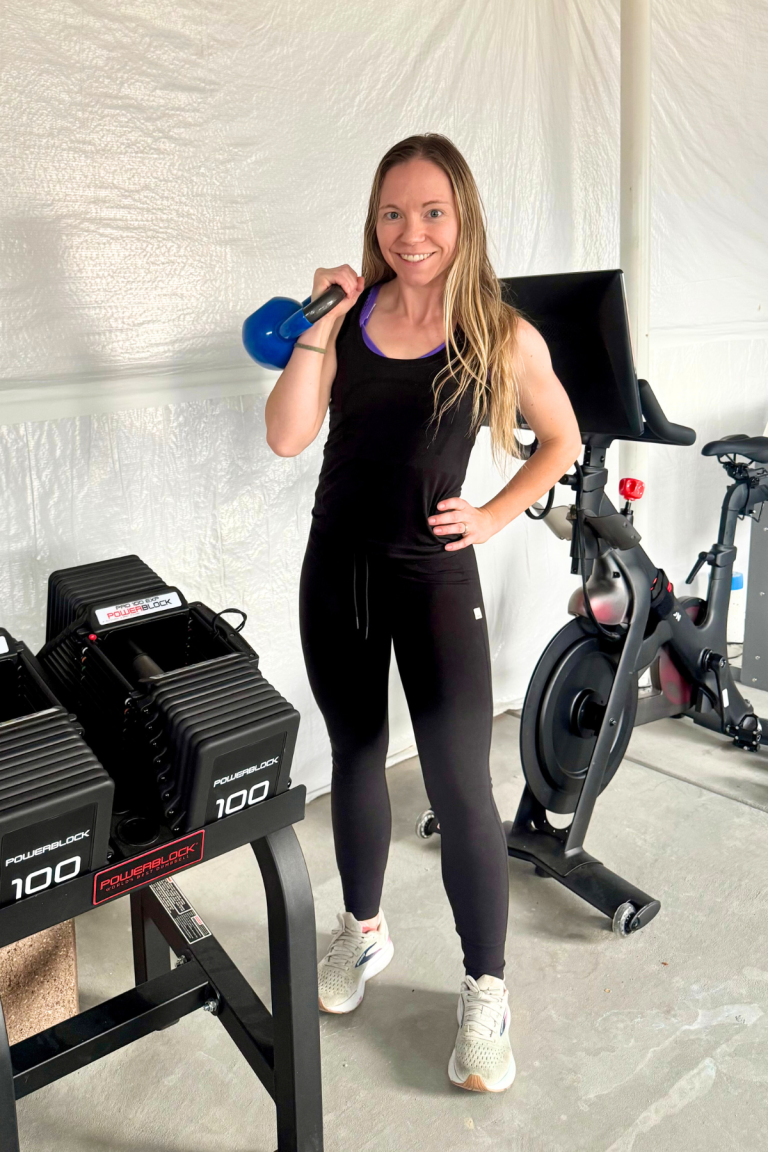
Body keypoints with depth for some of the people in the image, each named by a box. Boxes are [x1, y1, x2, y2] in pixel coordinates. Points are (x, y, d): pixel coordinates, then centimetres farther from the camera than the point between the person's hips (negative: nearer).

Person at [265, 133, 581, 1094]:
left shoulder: (503, 337, -6)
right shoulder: (350, 315, 1)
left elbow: (561, 442, 8)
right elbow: (286, 438, -8)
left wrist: (494, 517, -3)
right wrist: (319, 325, -12)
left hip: (433, 581, -3)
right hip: (337, 572, 4)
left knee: (460, 791, -4)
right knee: (354, 759, 17)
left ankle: (485, 990, 18)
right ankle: (364, 930, 40)